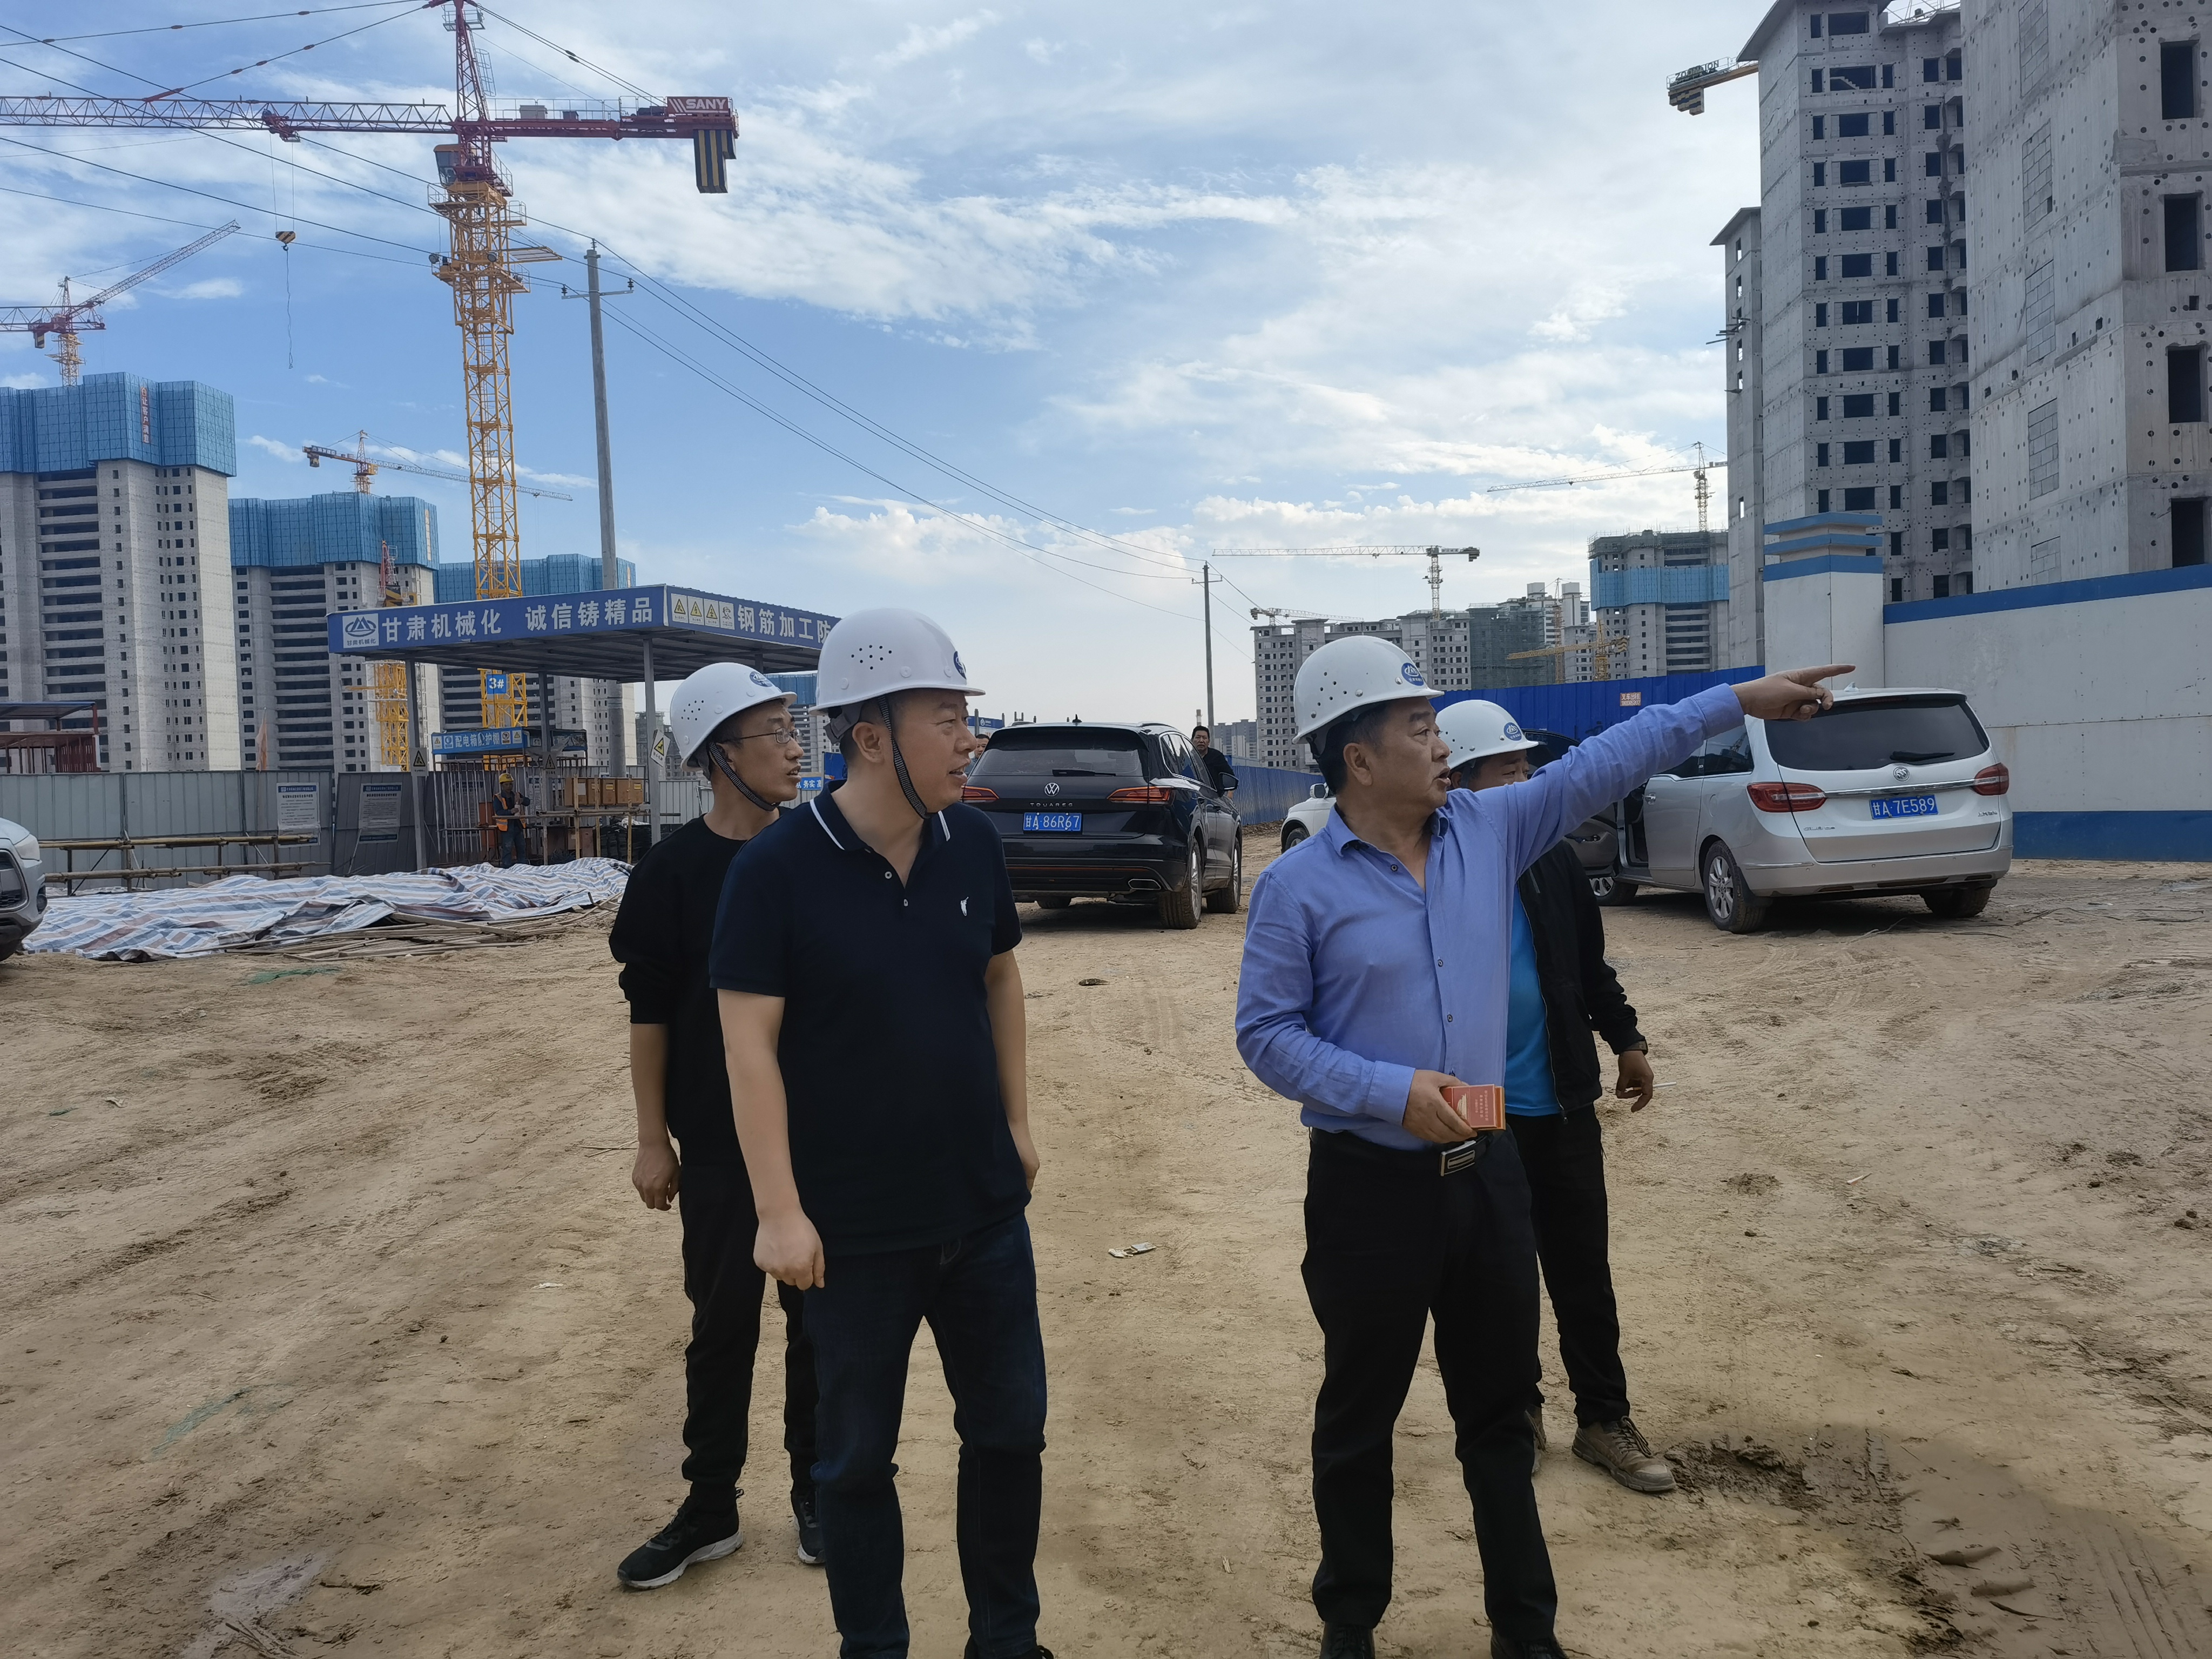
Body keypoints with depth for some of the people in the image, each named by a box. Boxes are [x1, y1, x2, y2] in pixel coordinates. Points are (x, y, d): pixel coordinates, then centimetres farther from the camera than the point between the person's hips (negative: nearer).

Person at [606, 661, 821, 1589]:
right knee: (723, 1324, 10)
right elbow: (650, 1014, -3)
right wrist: (652, 1139, -3)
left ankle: (816, 1494, 28)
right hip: (719, 1143, -1)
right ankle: (710, 1510, 25)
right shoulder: (673, 873, -7)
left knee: (818, 1318, 11)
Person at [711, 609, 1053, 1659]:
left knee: (1010, 1429, 15)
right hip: (852, 1229, -4)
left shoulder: (973, 844, -2)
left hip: (984, 1208, 4)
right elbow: (749, 1042, -15)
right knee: (857, 1455, 12)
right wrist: (780, 1212, -16)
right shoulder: (779, 870, -15)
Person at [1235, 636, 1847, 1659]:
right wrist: (1393, 1092, -21)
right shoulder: (1298, 887, -11)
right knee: (1359, 1419, 12)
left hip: (1485, 1172, 5)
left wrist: (1738, 701, 3)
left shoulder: (1489, 828, 2)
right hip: (1370, 1186, -4)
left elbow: (1606, 764, 5)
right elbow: (1266, 1035, -10)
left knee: (1500, 1412, 17)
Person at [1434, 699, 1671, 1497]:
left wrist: (1626, 1039, 16)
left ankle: (1604, 1418, 24)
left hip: (1562, 1102, 4)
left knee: (1582, 1268, 11)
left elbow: (1591, 961, 14)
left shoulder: (1552, 859, 2)